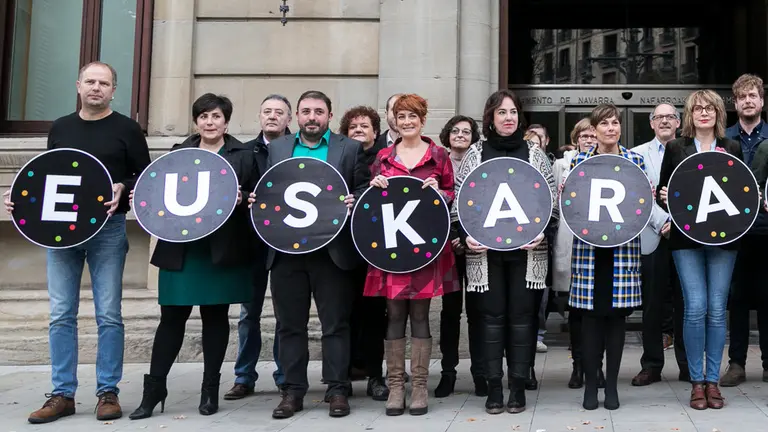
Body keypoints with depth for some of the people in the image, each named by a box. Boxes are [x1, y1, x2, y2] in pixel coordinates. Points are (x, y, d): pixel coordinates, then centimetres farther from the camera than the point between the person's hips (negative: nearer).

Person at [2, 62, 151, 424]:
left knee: (108, 314, 0)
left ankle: (108, 392, 9)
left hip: (108, 229, -3)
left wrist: (122, 189, -18)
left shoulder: (126, 129, 2)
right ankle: (62, 394, 12)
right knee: (61, 315, 3)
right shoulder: (60, 128, 13)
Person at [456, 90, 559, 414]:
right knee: (492, 314, 3)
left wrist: (542, 232, -8)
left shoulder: (535, 153, 8)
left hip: (526, 248, 0)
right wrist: (466, 235, -7)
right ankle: (493, 387, 11)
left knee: (522, 314, 3)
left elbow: (552, 199, 6)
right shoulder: (475, 153, 6)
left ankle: (518, 385, 12)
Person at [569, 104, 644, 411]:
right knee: (591, 314, 1)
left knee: (618, 314, 4)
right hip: (588, 246, -1)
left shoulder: (635, 160, 8)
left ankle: (611, 384, 15)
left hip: (623, 246, 1)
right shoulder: (579, 161, 6)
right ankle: (590, 384, 12)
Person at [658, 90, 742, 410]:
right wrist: (665, 198, -13)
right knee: (695, 308, -7)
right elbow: (663, 191, 8)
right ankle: (696, 381, 6)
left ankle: (712, 380, 14)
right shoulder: (675, 148, 7)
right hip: (687, 238, -1)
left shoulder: (733, 148, 11)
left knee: (717, 309, 2)